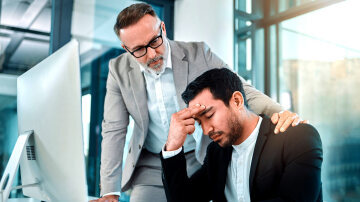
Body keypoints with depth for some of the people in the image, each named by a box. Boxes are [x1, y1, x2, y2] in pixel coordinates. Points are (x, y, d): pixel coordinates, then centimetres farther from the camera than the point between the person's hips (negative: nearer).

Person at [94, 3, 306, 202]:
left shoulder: (198, 53, -12)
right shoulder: (119, 70, -7)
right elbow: (114, 131, -5)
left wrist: (279, 112, -30)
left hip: (201, 159, -1)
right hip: (151, 166, 2)